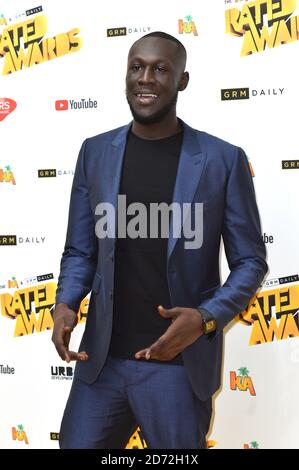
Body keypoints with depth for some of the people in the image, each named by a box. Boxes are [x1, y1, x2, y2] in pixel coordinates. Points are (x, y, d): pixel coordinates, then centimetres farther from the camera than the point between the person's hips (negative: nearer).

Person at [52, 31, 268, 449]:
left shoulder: (224, 160, -5)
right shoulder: (95, 152, 4)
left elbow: (250, 261, -1)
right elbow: (80, 251, 9)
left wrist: (208, 318, -17)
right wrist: (66, 303, -10)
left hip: (180, 365, -2)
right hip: (101, 360, 3)